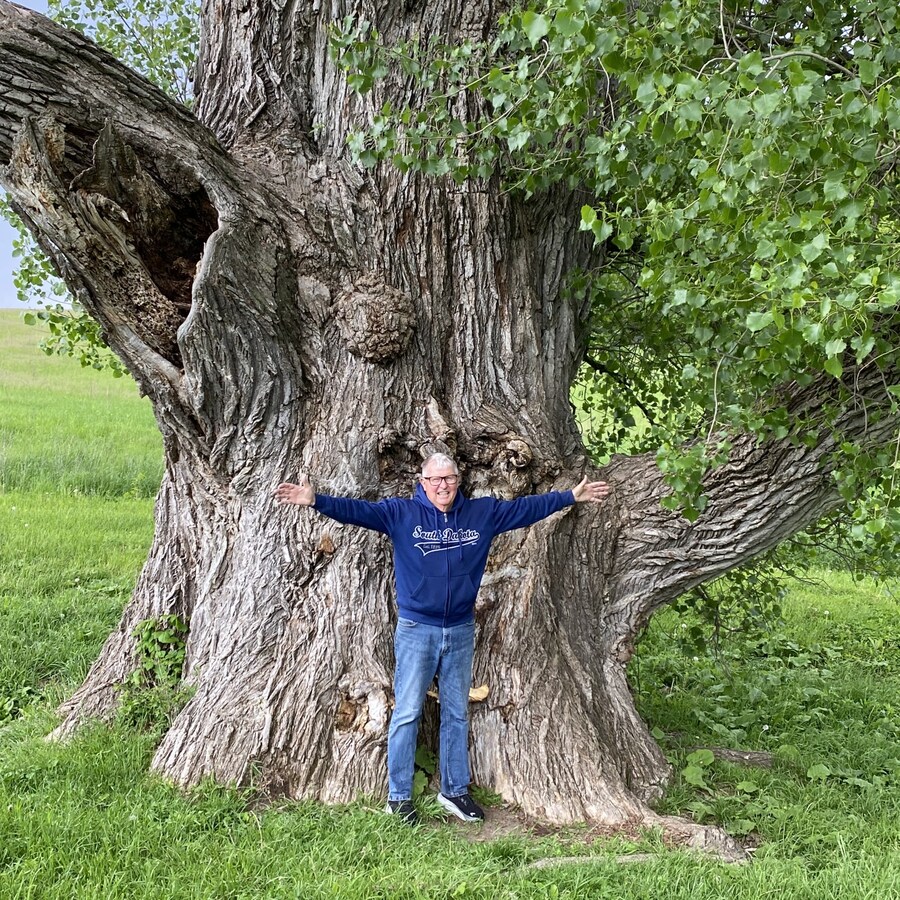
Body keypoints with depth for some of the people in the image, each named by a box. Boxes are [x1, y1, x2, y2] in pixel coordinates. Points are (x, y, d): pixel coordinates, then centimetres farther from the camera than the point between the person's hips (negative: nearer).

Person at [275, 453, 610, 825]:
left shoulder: (484, 513, 3)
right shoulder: (401, 513, -6)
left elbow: (528, 507, 10)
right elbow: (357, 509, -16)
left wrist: (572, 496, 12)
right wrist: (315, 501, -31)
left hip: (461, 631, 4)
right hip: (416, 630, -3)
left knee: (457, 714, 13)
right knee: (407, 713, -1)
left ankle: (455, 790, 24)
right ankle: (398, 797, 8)